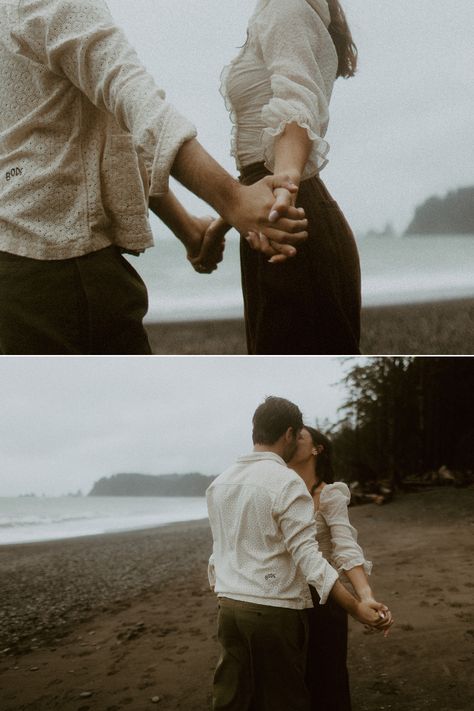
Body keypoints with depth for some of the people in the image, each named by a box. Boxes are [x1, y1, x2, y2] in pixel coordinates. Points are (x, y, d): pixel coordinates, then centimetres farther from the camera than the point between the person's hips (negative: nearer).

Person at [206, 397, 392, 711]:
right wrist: (356, 607, -21)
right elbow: (307, 555, -19)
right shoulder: (287, 482, -13)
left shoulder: (219, 484, 8)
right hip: (275, 611, -6)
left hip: (229, 606, 6)